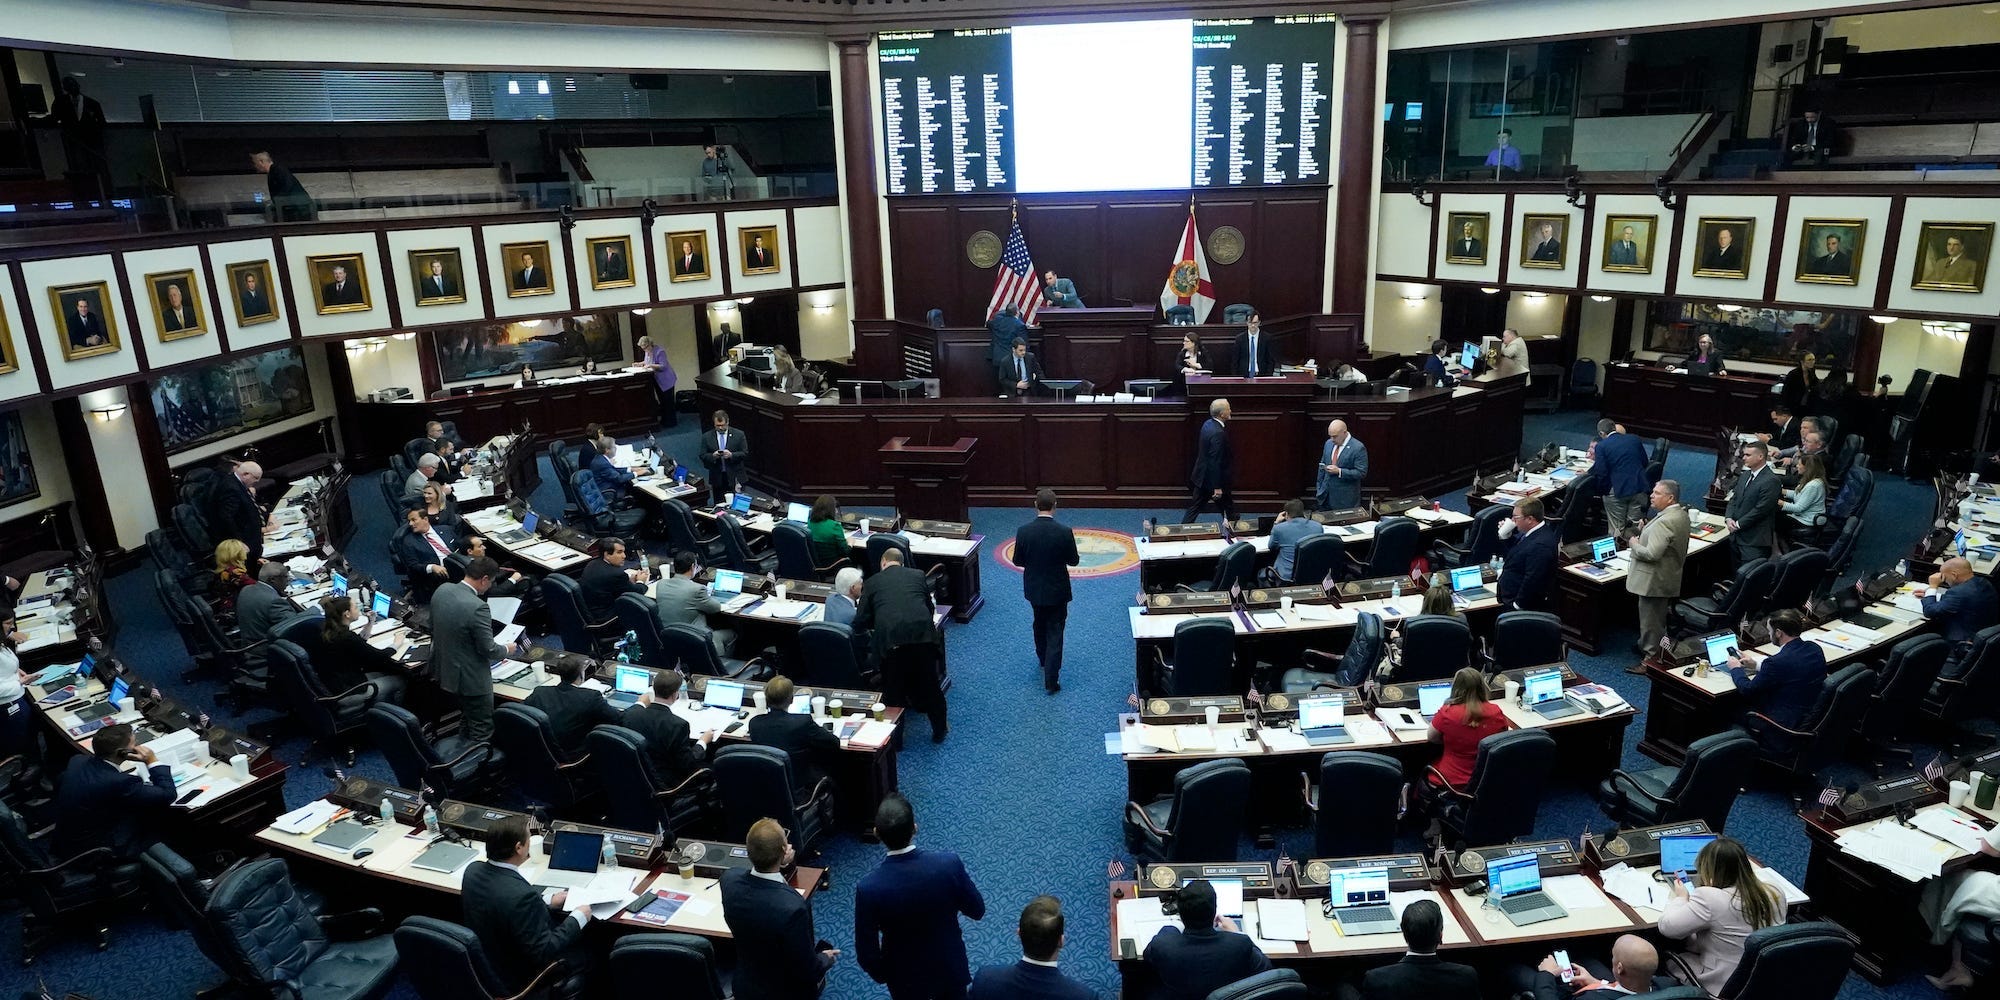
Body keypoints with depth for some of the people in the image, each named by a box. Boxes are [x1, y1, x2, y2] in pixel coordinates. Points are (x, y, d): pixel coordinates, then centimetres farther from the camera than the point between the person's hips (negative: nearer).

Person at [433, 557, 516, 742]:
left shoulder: (442, 590, -6)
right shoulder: (477, 607, -31)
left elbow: (434, 628, 9)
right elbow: (488, 649, -22)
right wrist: (507, 649, -2)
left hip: (444, 669, 9)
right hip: (471, 678, -9)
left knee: (466, 717, 28)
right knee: (482, 729, 8)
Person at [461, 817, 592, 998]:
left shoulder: (473, 869, -13)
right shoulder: (522, 895, -37)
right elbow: (543, 952, -27)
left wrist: (547, 902, 7)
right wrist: (577, 919, -15)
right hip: (521, 978, -7)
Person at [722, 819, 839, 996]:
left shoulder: (730, 879, -20)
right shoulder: (793, 907, -35)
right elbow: (807, 970, -22)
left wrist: (778, 865, 10)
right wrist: (826, 959, -4)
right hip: (786, 992, -5)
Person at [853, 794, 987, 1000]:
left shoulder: (869, 887, -29)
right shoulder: (949, 863, -27)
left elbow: (866, 953, -18)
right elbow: (977, 910, -10)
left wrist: (881, 975, 3)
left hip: (906, 977, -1)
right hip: (950, 966, 1)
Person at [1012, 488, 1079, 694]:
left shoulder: (1023, 531, -15)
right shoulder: (1065, 532, -20)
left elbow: (1017, 561, -4)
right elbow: (1074, 561, -8)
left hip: (1034, 588, 3)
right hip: (1057, 590, -3)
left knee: (1040, 623, 27)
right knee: (1055, 633, 5)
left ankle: (1043, 658, 48)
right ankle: (1051, 680, 3)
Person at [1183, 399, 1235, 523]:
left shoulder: (1208, 424, 4)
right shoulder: (1218, 433, -25)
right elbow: (1215, 461, -25)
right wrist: (1217, 487, -22)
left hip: (1202, 475, 9)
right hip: (1213, 478, -9)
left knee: (1195, 507, 12)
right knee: (1229, 508, 10)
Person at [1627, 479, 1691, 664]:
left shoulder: (1664, 522, -28)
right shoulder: (1681, 514, 5)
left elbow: (1652, 554, -31)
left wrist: (1635, 544, -14)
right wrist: (1645, 532, 3)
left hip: (1654, 580, -10)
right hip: (1668, 578, 10)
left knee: (1651, 620, 2)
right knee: (1657, 618, 24)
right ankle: (1647, 647, 39)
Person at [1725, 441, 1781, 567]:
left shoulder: (1771, 480, -13)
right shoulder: (1745, 475, 13)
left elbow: (1760, 509, -17)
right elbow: (1734, 499, 15)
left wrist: (1738, 524, -12)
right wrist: (1728, 518, -2)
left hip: (1754, 541, -8)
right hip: (1736, 536, 8)